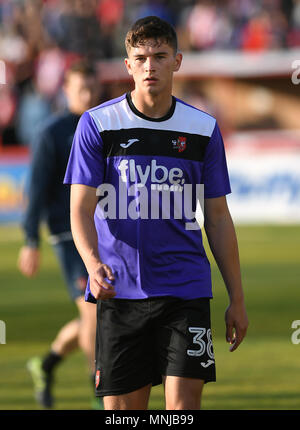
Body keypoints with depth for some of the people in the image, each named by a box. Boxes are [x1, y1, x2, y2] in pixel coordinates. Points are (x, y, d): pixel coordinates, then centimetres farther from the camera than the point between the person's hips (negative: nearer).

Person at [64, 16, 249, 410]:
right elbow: (82, 208, -3)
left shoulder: (204, 129, 6)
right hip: (119, 290, 0)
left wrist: (236, 298, 8)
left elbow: (218, 218, 11)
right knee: (123, 407, 2)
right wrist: (92, 262, -23)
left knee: (183, 404, -10)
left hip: (185, 287, 1)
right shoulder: (97, 124, 1)